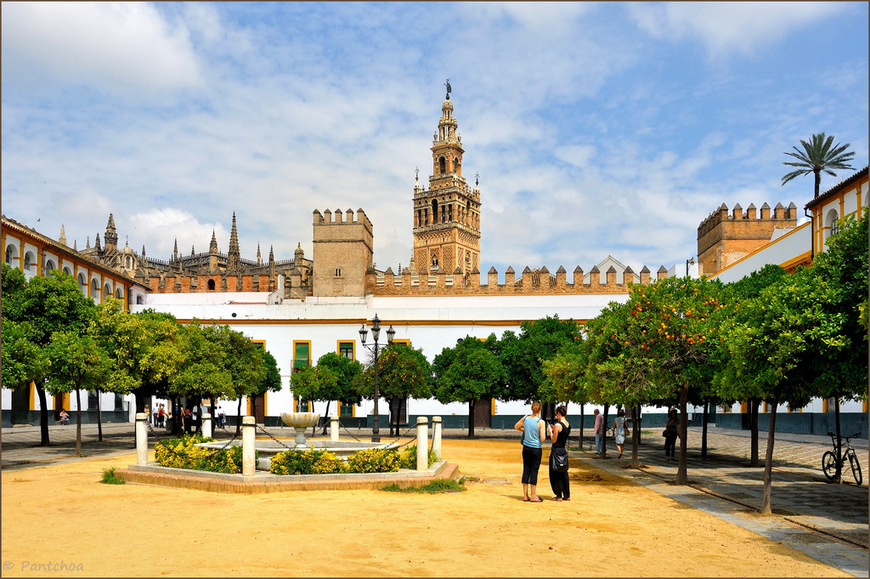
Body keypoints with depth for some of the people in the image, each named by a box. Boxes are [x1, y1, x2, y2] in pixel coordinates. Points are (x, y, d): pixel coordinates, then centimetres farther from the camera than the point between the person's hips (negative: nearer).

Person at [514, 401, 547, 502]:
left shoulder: (526, 418, 0)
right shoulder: (541, 422, -15)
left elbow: (516, 427, 16)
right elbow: (542, 439, -15)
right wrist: (544, 431, 2)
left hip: (526, 448, 5)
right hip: (536, 449, -5)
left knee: (526, 470, 10)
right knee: (534, 471, 3)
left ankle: (525, 495, 15)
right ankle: (533, 496, 8)